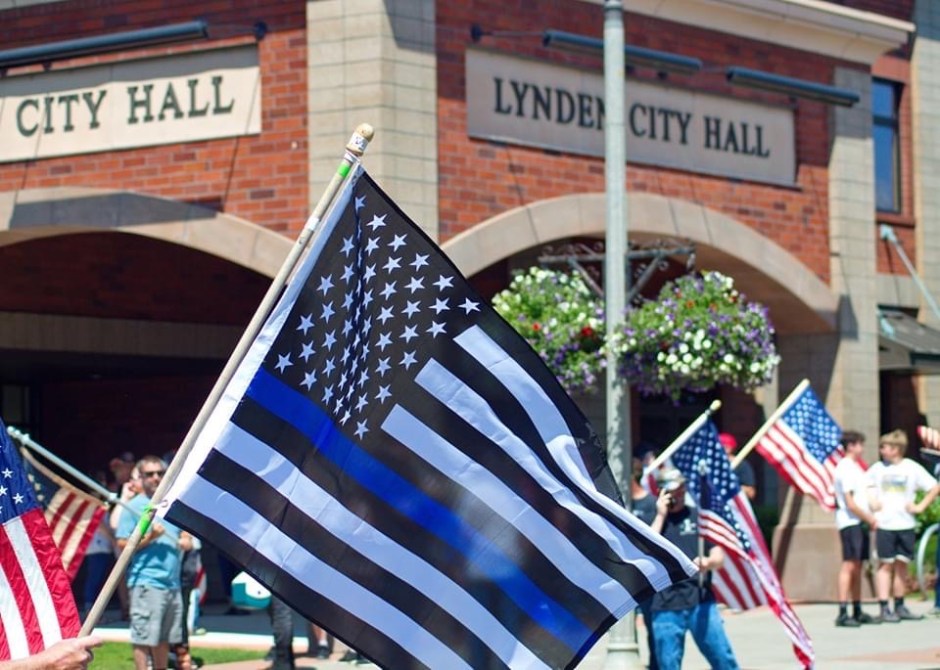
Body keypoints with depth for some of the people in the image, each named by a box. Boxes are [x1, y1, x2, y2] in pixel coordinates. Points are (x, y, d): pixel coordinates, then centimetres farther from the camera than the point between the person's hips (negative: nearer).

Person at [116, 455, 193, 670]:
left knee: (165, 637, 14)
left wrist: (185, 541, 1)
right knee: (143, 637, -7)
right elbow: (123, 544, -8)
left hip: (172, 582, 7)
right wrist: (149, 537, -19)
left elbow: (186, 536, 23)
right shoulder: (134, 507, -4)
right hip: (145, 582, -7)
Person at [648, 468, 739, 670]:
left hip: (701, 602, 0)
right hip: (666, 608, 0)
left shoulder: (699, 517, 11)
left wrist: (708, 562, -17)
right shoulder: (651, 521, 9)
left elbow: (719, 557, 7)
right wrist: (660, 516, -6)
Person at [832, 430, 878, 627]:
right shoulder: (844, 469, -11)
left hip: (861, 522, 9)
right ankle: (843, 613, -16)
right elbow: (850, 503, -16)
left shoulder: (855, 467, 18)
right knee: (849, 565, -12)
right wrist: (870, 519, -8)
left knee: (857, 566, 10)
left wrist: (870, 518, 9)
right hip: (849, 522, -9)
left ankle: (857, 612, 14)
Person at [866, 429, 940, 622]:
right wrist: (872, 502, 2)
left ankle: (900, 607, 16)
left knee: (901, 564, 7)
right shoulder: (878, 468, 3)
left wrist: (920, 507, -3)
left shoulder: (913, 468, 0)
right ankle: (884, 608, -3)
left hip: (905, 524, 1)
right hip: (884, 525, -1)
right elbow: (865, 485, 16)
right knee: (886, 565, -3)